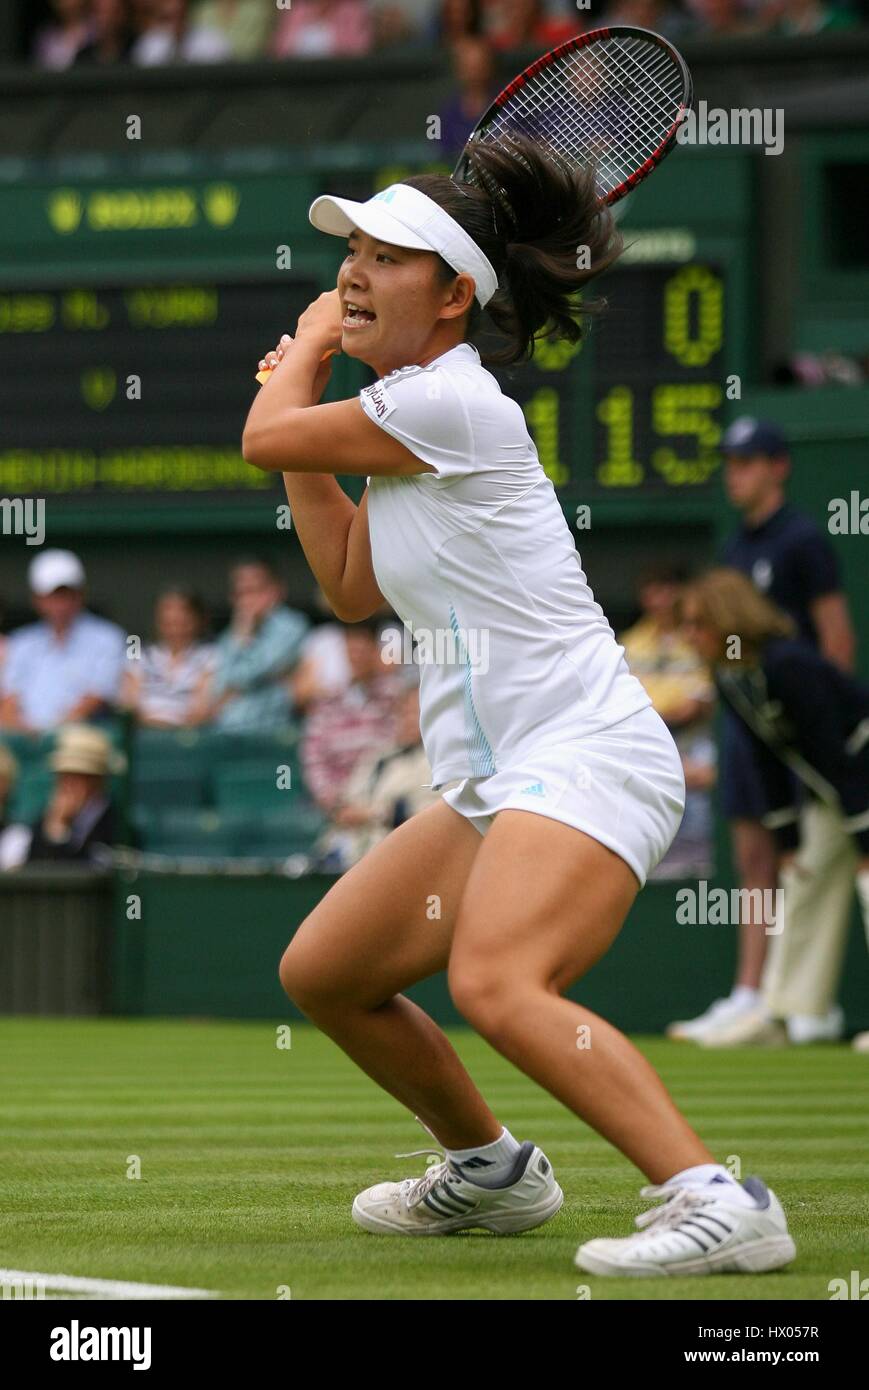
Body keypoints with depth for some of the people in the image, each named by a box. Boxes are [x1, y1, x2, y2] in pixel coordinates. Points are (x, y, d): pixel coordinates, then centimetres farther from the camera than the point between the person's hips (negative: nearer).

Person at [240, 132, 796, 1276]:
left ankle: (720, 1204, -39)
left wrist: (310, 348, 14)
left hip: (586, 759, -10)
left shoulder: (450, 400, -14)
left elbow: (262, 439, -6)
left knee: (494, 986, -33)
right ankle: (491, 1170, 36)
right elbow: (350, 586, 29)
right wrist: (304, 410, 23)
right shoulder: (406, 421, 17)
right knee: (320, 973, 18)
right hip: (494, 790, 11)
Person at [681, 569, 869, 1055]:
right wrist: (787, 840, 7)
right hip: (829, 785, 9)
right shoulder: (730, 678, -2)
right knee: (803, 884, 9)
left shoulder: (787, 665, -29)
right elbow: (770, 760, 7)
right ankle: (778, 1014, 13)